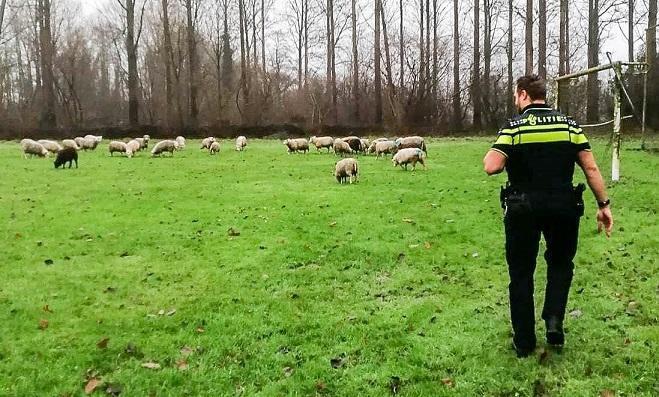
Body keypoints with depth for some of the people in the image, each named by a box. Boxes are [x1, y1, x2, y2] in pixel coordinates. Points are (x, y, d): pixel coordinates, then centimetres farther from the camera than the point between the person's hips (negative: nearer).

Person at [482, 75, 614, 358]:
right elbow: (591, 168, -2)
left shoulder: (514, 126, -8)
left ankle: (524, 342, 17)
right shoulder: (569, 125, 3)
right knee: (560, 263, 25)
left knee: (521, 273, 11)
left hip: (523, 209, -2)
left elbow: (491, 167, -20)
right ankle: (554, 319, 7)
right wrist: (604, 204, 3)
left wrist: (489, 155, 2)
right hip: (563, 207, 2)